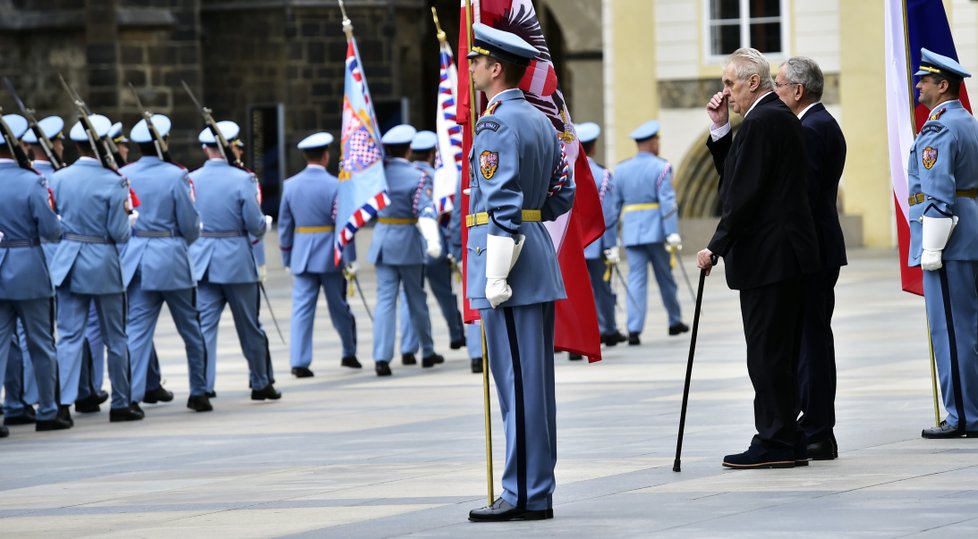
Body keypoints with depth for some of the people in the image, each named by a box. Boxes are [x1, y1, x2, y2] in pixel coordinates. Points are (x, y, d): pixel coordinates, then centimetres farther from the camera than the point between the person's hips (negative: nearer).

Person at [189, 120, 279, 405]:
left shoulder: (191, 180, -1)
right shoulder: (242, 179, -11)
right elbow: (255, 226, -11)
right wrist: (267, 222, 12)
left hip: (202, 262, 2)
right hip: (236, 261, -2)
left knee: (204, 325, 0)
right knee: (250, 326, 13)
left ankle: (200, 389, -13)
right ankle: (261, 383, 27)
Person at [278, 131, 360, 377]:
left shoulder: (290, 185, 3)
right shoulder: (335, 186, -10)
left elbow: (285, 225, 8)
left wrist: (287, 259, 15)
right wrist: (351, 259, -7)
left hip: (301, 255, 3)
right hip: (331, 255, -3)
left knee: (302, 309, 0)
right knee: (339, 307, 12)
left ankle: (299, 362, -8)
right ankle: (349, 354, 28)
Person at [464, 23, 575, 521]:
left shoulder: (498, 125, -13)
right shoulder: (542, 122, 15)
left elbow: (503, 206, -19)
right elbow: (563, 198, 17)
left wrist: (496, 277, -19)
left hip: (509, 258, -9)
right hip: (541, 264, 9)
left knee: (517, 380, -7)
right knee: (536, 381, 11)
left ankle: (524, 495, -5)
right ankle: (537, 491, 14)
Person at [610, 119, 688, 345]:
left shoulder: (621, 169, 8)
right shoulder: (660, 168, -6)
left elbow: (613, 205, 7)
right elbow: (668, 202, -14)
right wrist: (673, 234, -16)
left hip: (632, 232, 3)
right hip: (656, 232, -3)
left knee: (636, 279, -1)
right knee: (665, 277, 13)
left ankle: (634, 330, -13)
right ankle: (675, 321, 28)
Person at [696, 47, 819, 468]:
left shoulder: (761, 122, -15)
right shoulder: (782, 117, 17)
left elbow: (745, 194, -19)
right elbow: (734, 177, 21)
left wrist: (716, 248, -15)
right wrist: (721, 129, 11)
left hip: (767, 256, -11)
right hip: (789, 253, 11)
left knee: (767, 351, -7)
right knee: (781, 351, 12)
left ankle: (776, 442, -6)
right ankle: (787, 440, 15)